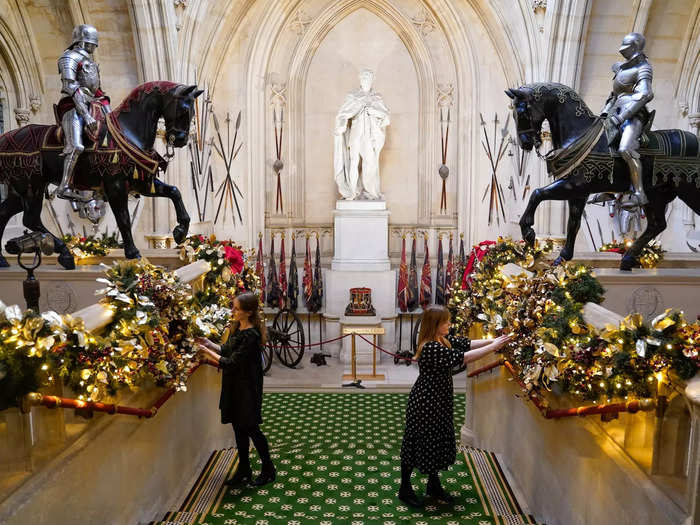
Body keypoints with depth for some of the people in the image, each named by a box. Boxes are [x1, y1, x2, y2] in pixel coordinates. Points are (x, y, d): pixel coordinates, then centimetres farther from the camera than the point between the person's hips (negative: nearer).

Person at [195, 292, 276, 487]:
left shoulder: (251, 336, -25)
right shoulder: (237, 327, 2)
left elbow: (231, 362, -24)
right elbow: (226, 349, 13)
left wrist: (207, 351, -20)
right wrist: (209, 344, -3)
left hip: (247, 388, -8)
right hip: (234, 385, 9)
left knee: (251, 428, 4)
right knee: (238, 427, 16)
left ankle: (268, 469, 23)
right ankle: (244, 471, 31)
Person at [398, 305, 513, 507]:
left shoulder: (443, 340, 2)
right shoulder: (430, 348, -28)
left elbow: (465, 343, 5)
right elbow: (461, 357, -31)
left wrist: (492, 340, -7)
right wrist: (493, 347, -26)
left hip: (439, 401, 9)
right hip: (424, 403, -9)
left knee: (438, 442, 19)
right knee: (417, 443, 5)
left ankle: (434, 486, 37)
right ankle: (405, 489, 22)